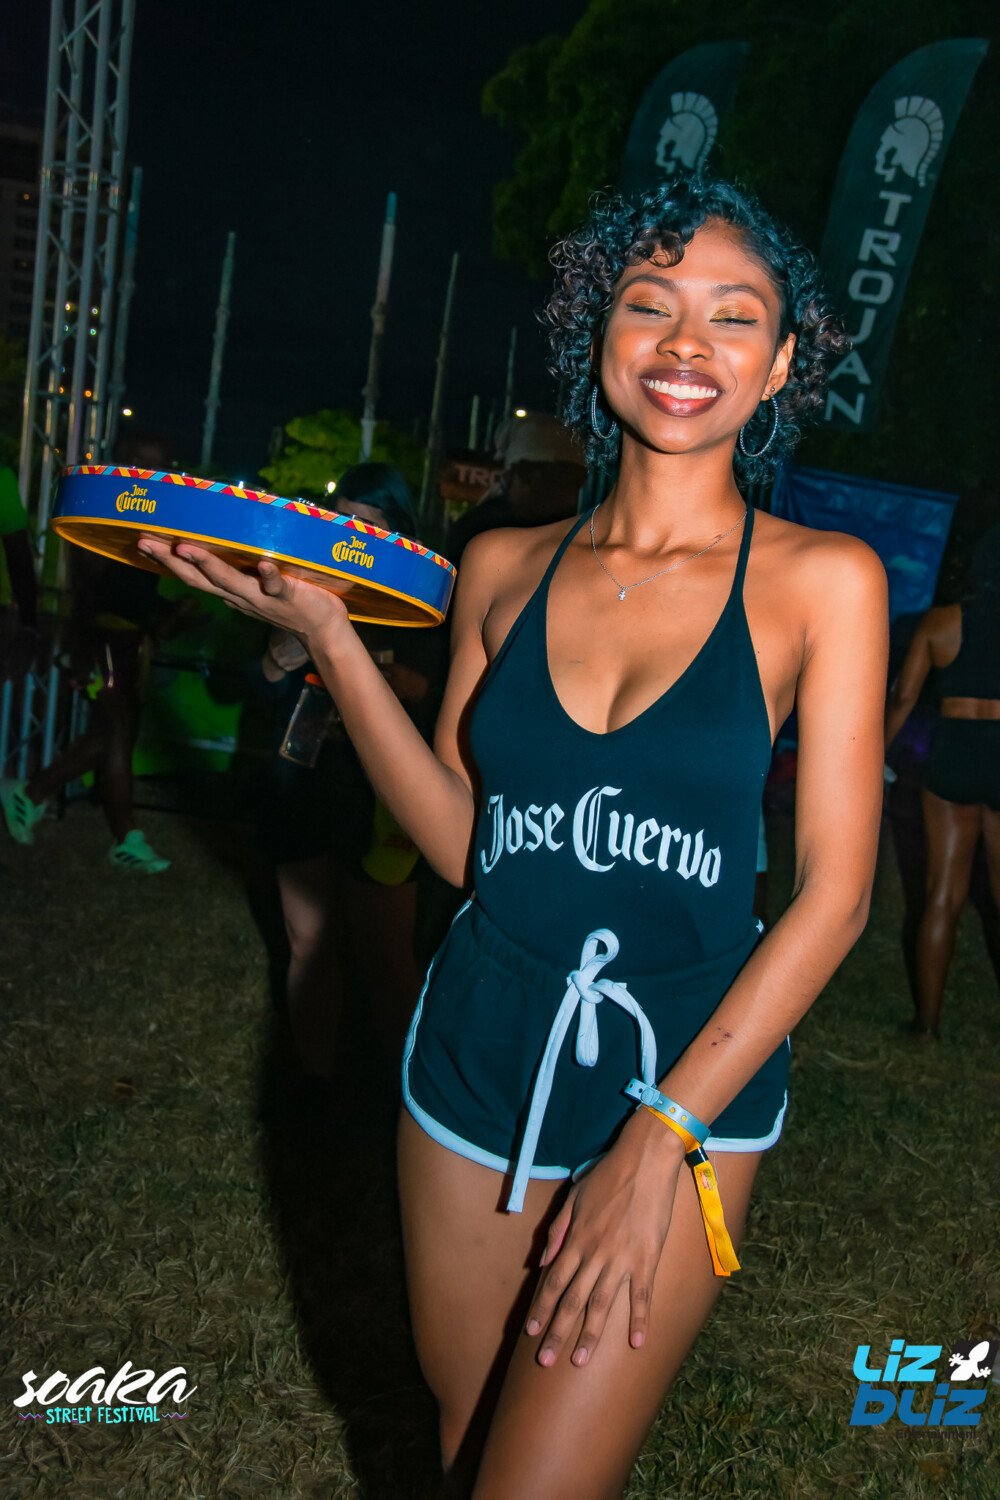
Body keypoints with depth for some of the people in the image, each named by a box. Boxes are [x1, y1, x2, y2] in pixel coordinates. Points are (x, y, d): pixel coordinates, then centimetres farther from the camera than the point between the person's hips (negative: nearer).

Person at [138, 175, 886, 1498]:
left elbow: (834, 891, -9)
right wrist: (328, 638, -6)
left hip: (689, 1083, -3)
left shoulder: (822, 580, -7)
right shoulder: (505, 568, 1)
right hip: (475, 1073, 3)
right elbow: (461, 842, 4)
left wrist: (659, 1139, -13)